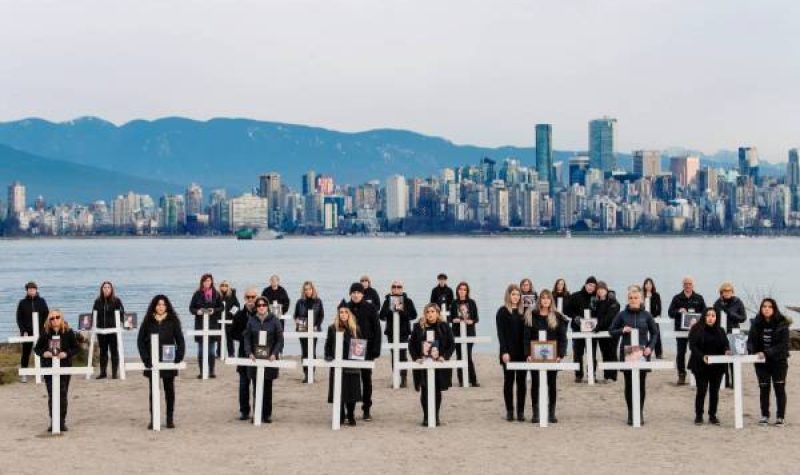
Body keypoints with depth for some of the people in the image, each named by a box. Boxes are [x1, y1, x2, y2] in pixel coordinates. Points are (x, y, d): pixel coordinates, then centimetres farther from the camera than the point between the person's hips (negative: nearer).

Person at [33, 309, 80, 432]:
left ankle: (62, 421, 10)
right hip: (48, 367, 1)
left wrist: (67, 354, -16)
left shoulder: (68, 332, -3)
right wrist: (43, 353, -11)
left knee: (63, 394, 2)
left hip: (64, 366, -1)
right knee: (51, 395, 2)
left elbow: (77, 348, 0)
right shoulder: (45, 333, 1)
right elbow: (36, 348, 9)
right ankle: (53, 421, 9)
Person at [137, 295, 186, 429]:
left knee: (169, 389, 5)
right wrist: (145, 358, -8)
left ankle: (170, 419, 11)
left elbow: (180, 340, 2)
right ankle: (153, 419, 8)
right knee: (153, 390, 4)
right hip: (152, 362, 0)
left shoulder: (173, 321, 2)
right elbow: (140, 340, 3)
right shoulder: (148, 322, 3)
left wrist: (178, 357, -10)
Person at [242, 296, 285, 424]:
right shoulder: (251, 321, 6)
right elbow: (247, 338, 5)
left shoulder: (274, 320, 1)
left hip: (270, 359, -1)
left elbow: (280, 339, 0)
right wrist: (249, 353, -10)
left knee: (267, 387, 4)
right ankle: (256, 414, 5)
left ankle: (267, 414, 11)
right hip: (255, 360, 1)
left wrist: (275, 353, -13)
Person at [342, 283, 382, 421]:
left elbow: (377, 329, -3)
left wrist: (376, 349, -10)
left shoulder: (370, 308, -2)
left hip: (366, 348, -1)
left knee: (366, 378, 5)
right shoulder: (345, 307, 3)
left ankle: (367, 409, 13)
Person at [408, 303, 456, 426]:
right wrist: (416, 358, -7)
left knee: (437, 390, 4)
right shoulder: (418, 327, 2)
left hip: (439, 365, 0)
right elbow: (411, 344, 5)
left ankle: (436, 417, 13)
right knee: (425, 390, -1)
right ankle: (426, 417, 7)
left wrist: (445, 356, -9)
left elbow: (452, 344, 3)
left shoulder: (444, 327, 1)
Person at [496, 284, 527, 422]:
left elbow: (526, 331, 7)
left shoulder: (523, 311, 9)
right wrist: (504, 351, -14)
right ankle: (509, 411, 9)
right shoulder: (502, 312, 0)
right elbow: (500, 333, -5)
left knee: (521, 381, 4)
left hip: (522, 351, 3)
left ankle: (521, 411, 8)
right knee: (508, 380, 3)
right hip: (508, 352, -3)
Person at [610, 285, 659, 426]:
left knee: (641, 383, 4)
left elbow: (655, 333, 8)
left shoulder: (646, 315, 1)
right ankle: (631, 413, 13)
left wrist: (650, 347, -7)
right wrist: (622, 330, -14)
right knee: (629, 384, 4)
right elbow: (611, 331, 6)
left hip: (643, 354, 0)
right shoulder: (622, 315, 0)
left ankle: (640, 412, 16)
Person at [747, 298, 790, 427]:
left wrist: (767, 353, -25)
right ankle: (764, 415, 18)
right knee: (764, 388, 7)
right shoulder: (756, 323, -3)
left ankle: (780, 417, 9)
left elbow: (783, 344, -16)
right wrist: (752, 352, -21)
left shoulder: (782, 324, -11)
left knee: (780, 388, 2)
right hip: (761, 362, 2)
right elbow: (751, 340, -1)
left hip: (779, 361, -2)